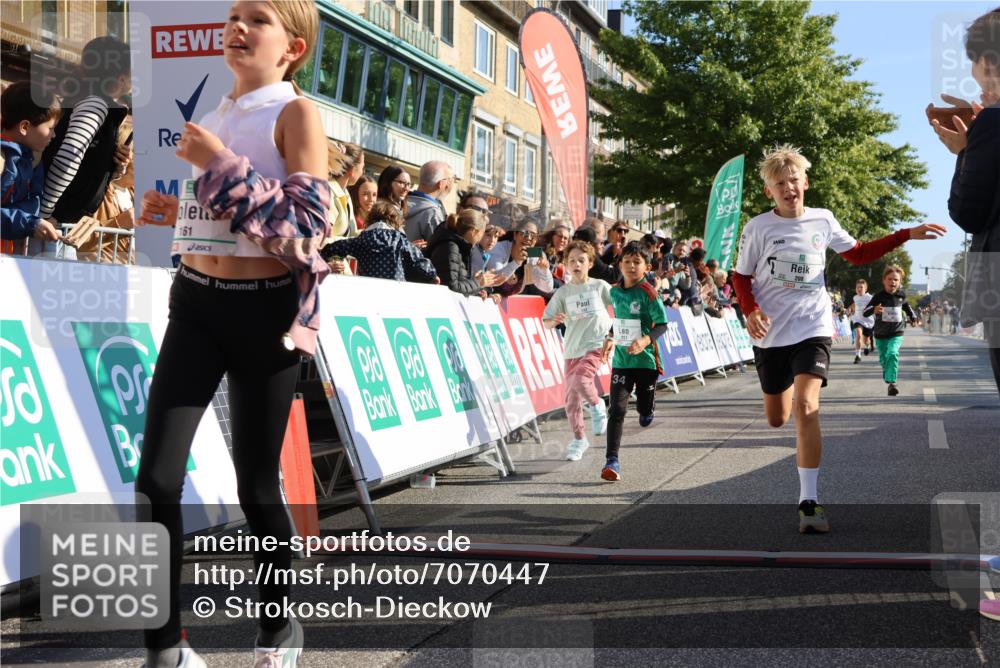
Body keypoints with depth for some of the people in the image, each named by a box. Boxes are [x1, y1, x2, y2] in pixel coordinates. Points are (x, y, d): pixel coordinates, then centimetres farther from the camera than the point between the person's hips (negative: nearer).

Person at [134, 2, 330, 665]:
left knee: (256, 486, 5)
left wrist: (223, 164, -18)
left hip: (265, 309, -5)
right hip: (197, 302, 6)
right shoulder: (215, 115, 14)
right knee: (155, 479, -5)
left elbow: (308, 227, -18)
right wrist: (172, 211, 6)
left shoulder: (296, 113, -7)